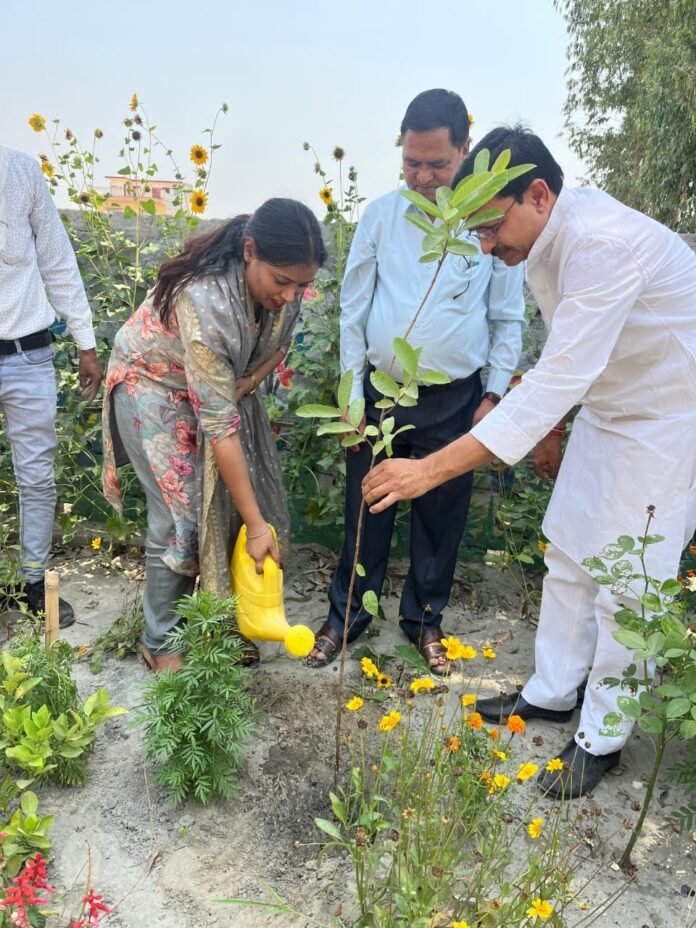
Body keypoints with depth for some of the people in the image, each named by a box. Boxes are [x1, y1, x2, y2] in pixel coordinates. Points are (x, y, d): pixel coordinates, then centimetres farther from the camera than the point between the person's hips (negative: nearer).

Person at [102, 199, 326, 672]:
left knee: (232, 505, 3)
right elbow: (219, 426, -37)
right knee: (182, 518, -8)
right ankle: (161, 644, 12)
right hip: (156, 387, -6)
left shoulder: (282, 284, -19)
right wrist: (256, 523, -32)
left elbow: (275, 348, 2)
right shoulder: (205, 300, -39)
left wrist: (244, 386, -18)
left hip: (224, 383, 6)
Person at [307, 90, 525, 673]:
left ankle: (424, 618, 33)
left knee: (442, 516, 12)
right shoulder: (381, 215, 0)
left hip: (454, 402, 0)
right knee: (366, 510, 11)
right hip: (380, 392, 1)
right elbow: (354, 307, 3)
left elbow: (508, 318, 4)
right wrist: (352, 390, 1)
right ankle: (347, 614, 30)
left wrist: (495, 394, 0)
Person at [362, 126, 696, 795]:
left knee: (625, 587, -1)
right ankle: (551, 692, 32)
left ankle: (601, 738, 19)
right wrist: (549, 428, 17)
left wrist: (433, 468, -43)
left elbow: (559, 379, -40)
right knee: (568, 557, 14)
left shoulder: (603, 244, -33)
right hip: (605, 407, 9)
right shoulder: (546, 238, -4)